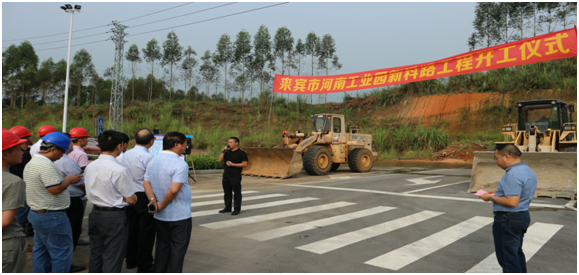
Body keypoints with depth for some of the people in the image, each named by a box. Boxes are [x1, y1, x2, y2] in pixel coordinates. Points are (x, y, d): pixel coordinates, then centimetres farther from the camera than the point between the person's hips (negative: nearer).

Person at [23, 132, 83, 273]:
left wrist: (64, 180, 12)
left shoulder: (31, 163, 12)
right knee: (62, 253, -2)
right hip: (52, 217, -11)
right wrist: (69, 180, -11)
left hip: (36, 213, 11)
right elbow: (55, 189, -26)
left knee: (40, 251, 19)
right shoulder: (46, 165, -22)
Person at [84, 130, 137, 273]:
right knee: (112, 259, 3)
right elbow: (131, 200, -14)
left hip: (95, 213, 7)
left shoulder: (89, 167, 2)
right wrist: (133, 196, 6)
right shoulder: (119, 170, -20)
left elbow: (90, 191, 15)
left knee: (95, 254, 20)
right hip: (114, 217, -7)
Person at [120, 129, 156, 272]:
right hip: (144, 197, -7)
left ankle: (131, 261, 29)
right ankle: (144, 265, 10)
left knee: (132, 228, 16)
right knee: (146, 231, 2)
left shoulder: (126, 155, 4)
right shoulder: (148, 157, -18)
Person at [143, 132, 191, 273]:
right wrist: (163, 205, -11)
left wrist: (153, 200, -5)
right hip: (180, 216, -7)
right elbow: (174, 190, -25)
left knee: (162, 246, 19)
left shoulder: (153, 161, 8)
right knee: (178, 249, 6)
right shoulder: (180, 164, -19)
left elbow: (146, 183, 5)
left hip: (160, 216, 7)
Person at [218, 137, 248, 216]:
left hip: (235, 177, -6)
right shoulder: (227, 152, 14)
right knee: (227, 192, 13)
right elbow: (220, 160, 7)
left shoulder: (241, 153, -5)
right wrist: (223, 152, -5)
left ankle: (237, 209, 7)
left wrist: (233, 164, -16)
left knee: (237, 193, 0)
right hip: (226, 176, 7)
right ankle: (227, 208, 23)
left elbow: (244, 164, -11)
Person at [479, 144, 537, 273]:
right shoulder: (528, 171, 11)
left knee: (507, 256, 1)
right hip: (522, 216, 10)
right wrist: (499, 193, 14)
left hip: (508, 219, -10)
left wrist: (491, 197, -14)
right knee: (517, 254, 23)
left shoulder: (513, 174, -23)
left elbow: (512, 202, -27)